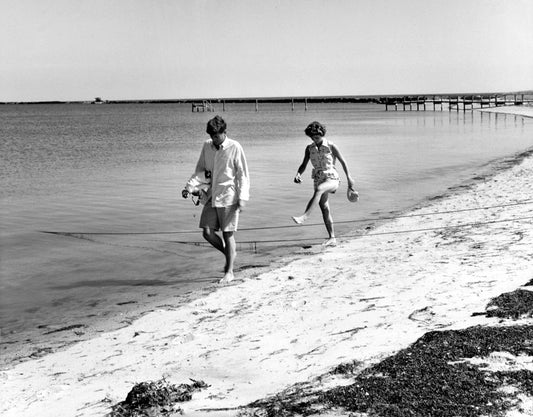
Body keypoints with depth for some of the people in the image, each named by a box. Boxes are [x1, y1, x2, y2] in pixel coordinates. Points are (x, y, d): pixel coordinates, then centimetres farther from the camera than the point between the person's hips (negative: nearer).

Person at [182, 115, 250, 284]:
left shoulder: (234, 148, -7)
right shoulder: (207, 145, 7)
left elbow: (243, 174, -5)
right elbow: (200, 169, 17)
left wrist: (242, 198, -12)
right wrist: (189, 187, 3)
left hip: (228, 197, -5)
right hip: (211, 197, 5)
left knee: (228, 234, -1)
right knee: (207, 232, 0)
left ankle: (229, 271, 11)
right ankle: (230, 253, 25)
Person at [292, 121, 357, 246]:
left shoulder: (331, 147, -4)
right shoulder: (309, 148, 6)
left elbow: (343, 162, 3)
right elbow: (304, 165, 8)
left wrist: (349, 179, 3)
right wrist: (298, 174, -13)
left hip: (332, 178, -5)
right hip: (319, 179, 5)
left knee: (318, 189, -37)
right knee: (324, 208, 3)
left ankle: (304, 217, -50)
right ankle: (332, 238, 9)